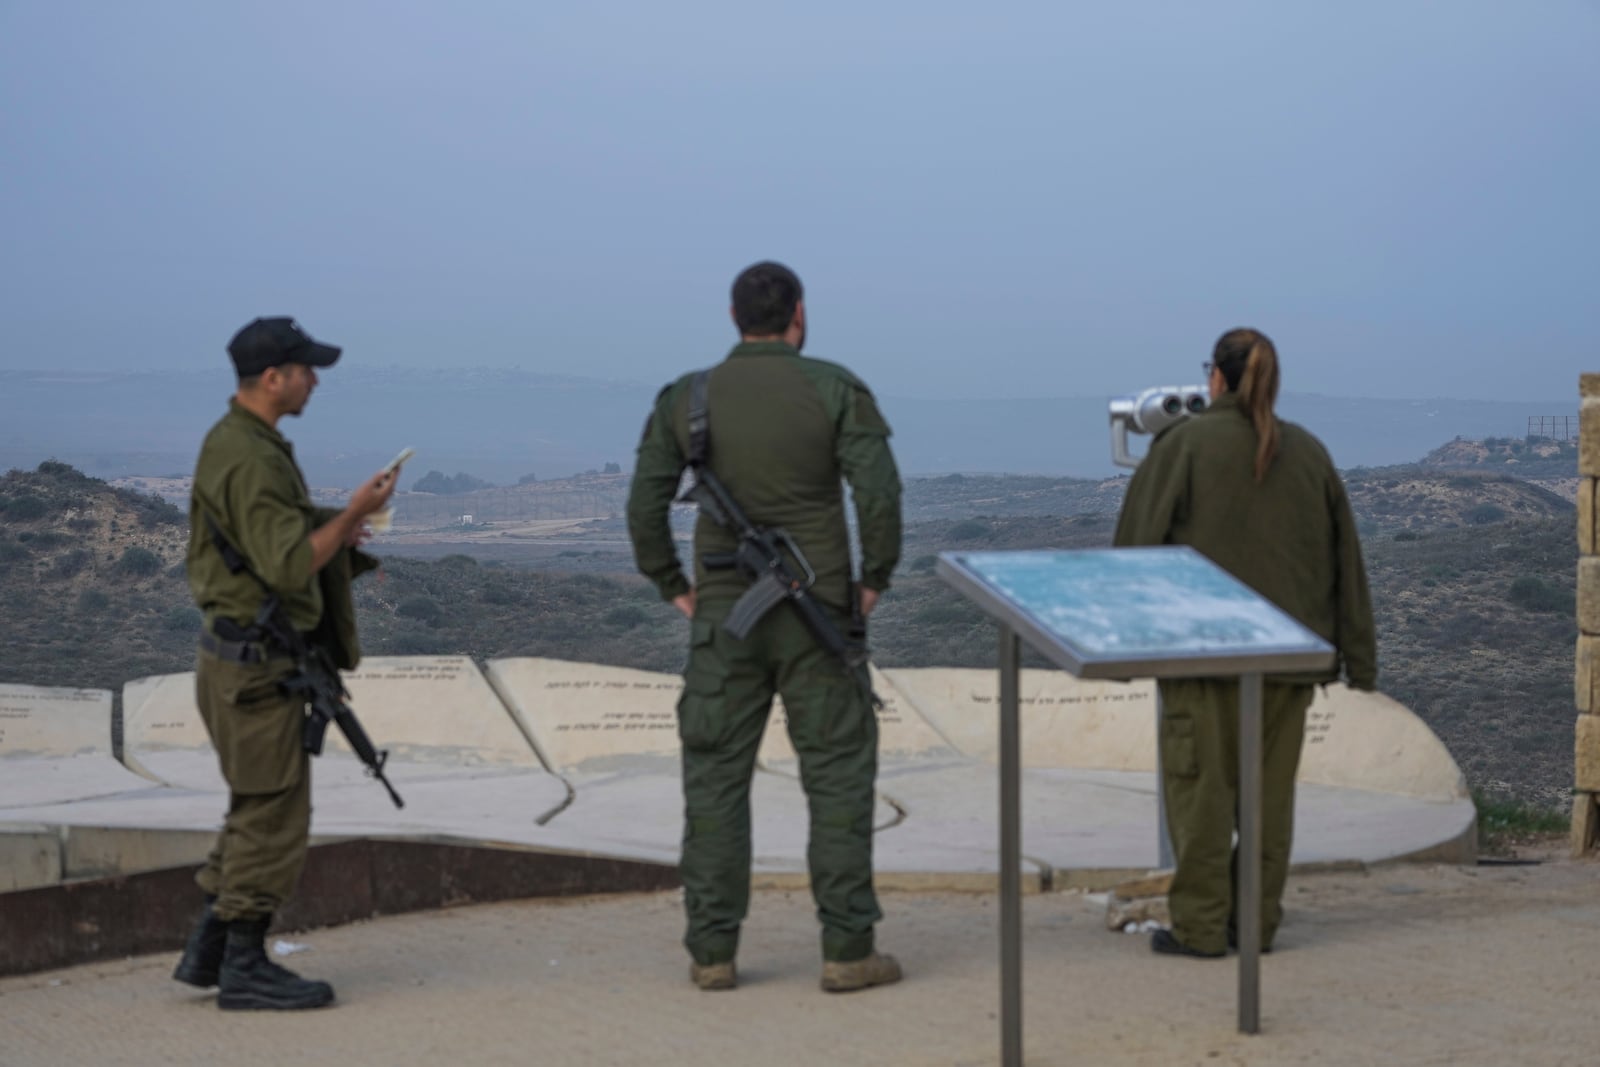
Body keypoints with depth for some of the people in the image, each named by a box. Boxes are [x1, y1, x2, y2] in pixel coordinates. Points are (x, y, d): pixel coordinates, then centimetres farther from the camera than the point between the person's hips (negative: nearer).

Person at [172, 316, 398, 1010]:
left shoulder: (231, 441, 13)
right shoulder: (251, 458, -20)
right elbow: (288, 568, -25)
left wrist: (335, 537, 16)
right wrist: (352, 514, -19)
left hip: (244, 656, 11)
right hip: (255, 661, -11)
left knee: (259, 810, 17)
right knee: (273, 812, -3)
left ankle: (209, 952, 21)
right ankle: (244, 969, 4)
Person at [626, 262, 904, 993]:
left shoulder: (686, 398, 1)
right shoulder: (835, 390, -5)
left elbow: (644, 504, -2)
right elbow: (879, 489, -14)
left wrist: (673, 587, 8)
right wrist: (876, 577, -2)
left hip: (723, 615, 2)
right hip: (817, 615, -2)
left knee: (715, 780, 8)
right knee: (838, 776, 5)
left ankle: (712, 952, 8)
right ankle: (847, 950, 4)